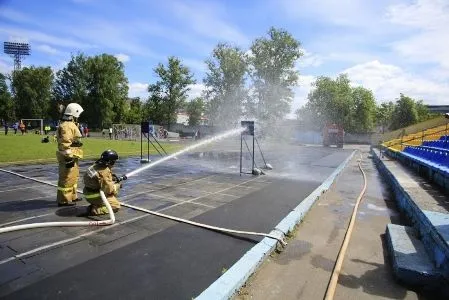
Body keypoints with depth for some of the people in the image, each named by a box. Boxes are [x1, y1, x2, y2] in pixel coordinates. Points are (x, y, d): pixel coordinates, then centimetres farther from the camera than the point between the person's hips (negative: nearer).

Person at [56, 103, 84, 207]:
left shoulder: (71, 124, 16)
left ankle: (72, 196, 32)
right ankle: (63, 200, 5)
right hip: (68, 157, -11)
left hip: (72, 156, 11)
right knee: (66, 178, -3)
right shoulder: (67, 126, -18)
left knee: (73, 176, 20)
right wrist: (69, 157, -24)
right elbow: (65, 144, -23)